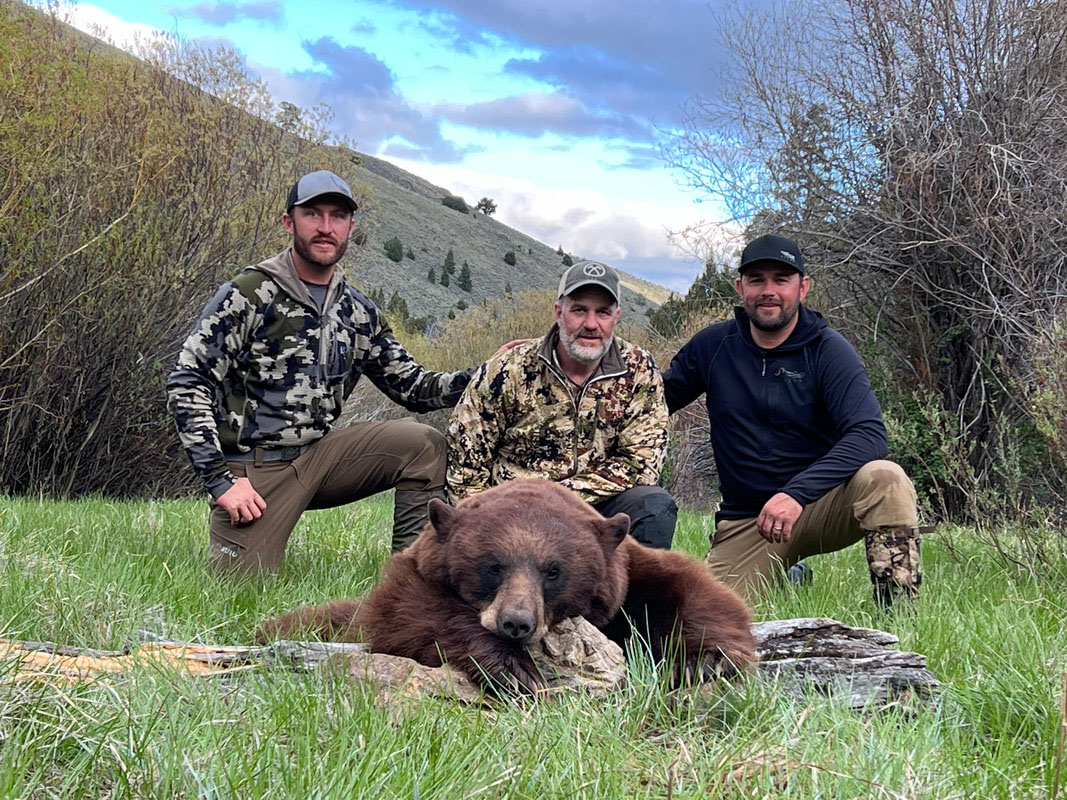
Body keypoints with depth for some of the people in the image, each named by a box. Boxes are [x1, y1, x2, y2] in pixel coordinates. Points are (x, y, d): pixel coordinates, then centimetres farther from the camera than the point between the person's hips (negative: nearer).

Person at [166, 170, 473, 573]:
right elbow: (185, 385, -13)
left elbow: (414, 389, 13)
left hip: (320, 456, 5)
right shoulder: (249, 295, -9)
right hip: (253, 469, -5)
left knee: (424, 445, -11)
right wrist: (221, 479, -20)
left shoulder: (359, 313, 9)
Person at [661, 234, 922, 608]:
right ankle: (786, 579, 18)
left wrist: (797, 493, -35)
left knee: (883, 478, -32)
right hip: (744, 523, 3)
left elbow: (869, 436, -22)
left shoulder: (829, 352, -9)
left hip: (819, 506, -3)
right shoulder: (714, 345, 2)